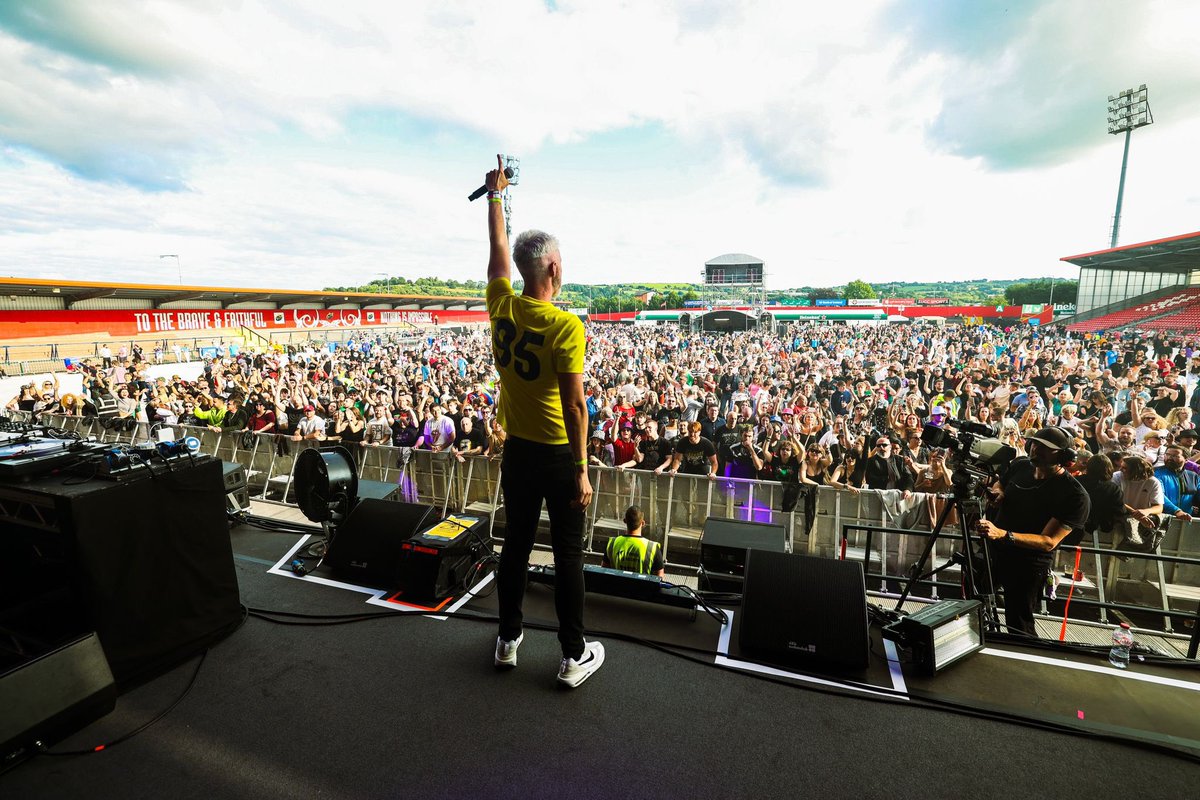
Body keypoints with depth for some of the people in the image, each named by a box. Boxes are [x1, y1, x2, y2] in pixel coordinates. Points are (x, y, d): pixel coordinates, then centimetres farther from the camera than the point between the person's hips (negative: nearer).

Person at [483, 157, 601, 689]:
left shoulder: (501, 306, -2)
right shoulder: (566, 326, -19)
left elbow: (498, 247, 16)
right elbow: (574, 405, -20)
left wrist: (495, 194, 31)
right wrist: (581, 471, -13)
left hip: (517, 450, 6)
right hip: (558, 454, -5)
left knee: (516, 543, 18)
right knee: (567, 554, 8)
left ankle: (508, 639, 34)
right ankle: (574, 656, 23)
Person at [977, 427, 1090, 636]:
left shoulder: (1075, 496, -18)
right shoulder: (1019, 466, -1)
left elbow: (1049, 542, -22)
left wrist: (1003, 535, -36)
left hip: (1028, 564, -5)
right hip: (992, 549, 5)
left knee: (1019, 626, 5)